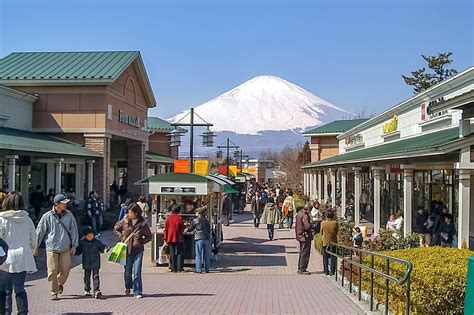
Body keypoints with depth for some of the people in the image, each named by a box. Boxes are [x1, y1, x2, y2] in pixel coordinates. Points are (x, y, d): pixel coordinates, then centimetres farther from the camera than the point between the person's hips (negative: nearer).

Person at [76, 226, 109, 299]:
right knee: (87, 277, 12)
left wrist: (105, 248, -15)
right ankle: (87, 290, 29)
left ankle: (97, 291, -12)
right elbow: (78, 251, 8)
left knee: (95, 276, -9)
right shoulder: (82, 242, 0)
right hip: (86, 263, 2)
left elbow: (101, 248, 5)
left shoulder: (97, 242, -2)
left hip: (95, 263, -1)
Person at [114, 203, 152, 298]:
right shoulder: (125, 221, -1)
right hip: (127, 249, 2)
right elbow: (116, 228, 16)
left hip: (138, 250, -2)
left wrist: (141, 242, -8)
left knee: (137, 272, -6)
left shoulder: (142, 224, -4)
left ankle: (138, 292, -1)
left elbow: (149, 236, 8)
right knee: (127, 270, 12)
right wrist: (122, 237, 2)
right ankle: (128, 287, 37)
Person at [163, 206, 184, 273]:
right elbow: (182, 228, 0)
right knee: (179, 253, 5)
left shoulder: (168, 218, 1)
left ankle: (173, 268, 4)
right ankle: (179, 268, -1)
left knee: (172, 254, 5)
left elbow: (166, 229, 2)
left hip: (170, 238, 2)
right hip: (178, 238, -2)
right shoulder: (179, 218, -6)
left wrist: (165, 238, 7)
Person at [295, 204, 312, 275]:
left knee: (302, 253, 18)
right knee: (305, 253, -2)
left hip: (300, 236, 9)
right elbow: (307, 226, -27)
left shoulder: (298, 214, 9)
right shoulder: (304, 215, -20)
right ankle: (302, 270, 1)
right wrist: (310, 223, -9)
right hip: (305, 236, -9)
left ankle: (300, 268, 24)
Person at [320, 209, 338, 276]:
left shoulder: (323, 223, -10)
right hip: (333, 242, -1)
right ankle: (332, 271, 5)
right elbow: (336, 232, 2)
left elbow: (321, 233, 1)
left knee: (325, 257, 11)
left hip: (325, 242, 1)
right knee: (333, 258, 7)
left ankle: (326, 271, 13)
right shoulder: (335, 223, -12)